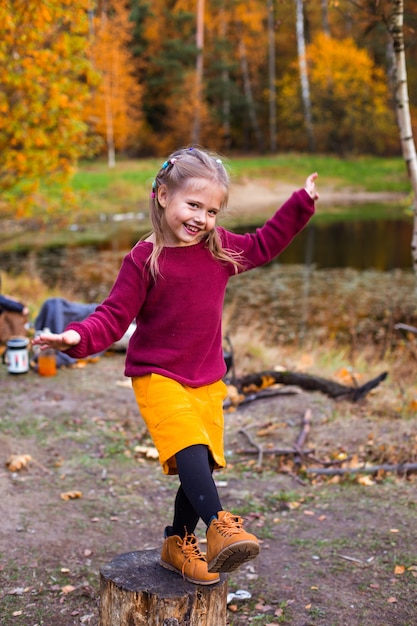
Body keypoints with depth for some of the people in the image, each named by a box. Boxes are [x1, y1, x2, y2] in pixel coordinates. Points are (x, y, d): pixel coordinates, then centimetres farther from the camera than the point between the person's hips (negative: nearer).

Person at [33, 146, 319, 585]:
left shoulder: (221, 248, 5)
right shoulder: (144, 260, -11)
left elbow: (263, 245, 23)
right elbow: (115, 315, -12)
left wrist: (301, 204, 19)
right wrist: (80, 337, -30)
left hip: (207, 380, 5)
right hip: (157, 377, -5)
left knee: (202, 465, 6)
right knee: (189, 450, -28)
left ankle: (178, 544, 24)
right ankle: (220, 526, -29)